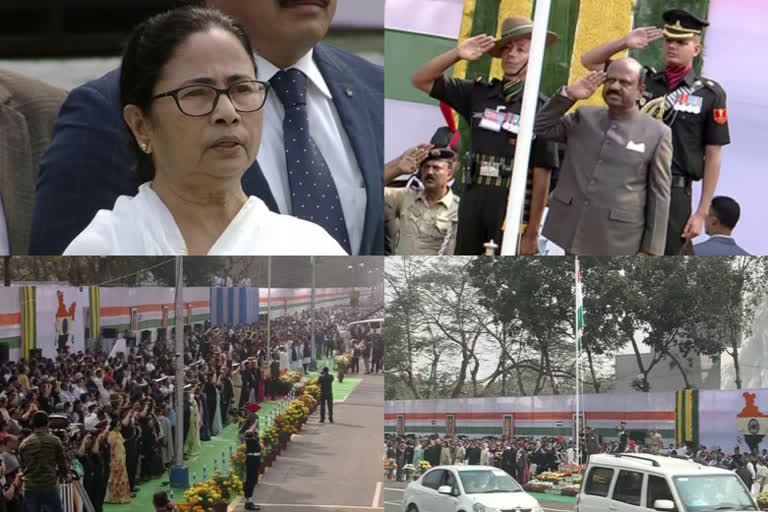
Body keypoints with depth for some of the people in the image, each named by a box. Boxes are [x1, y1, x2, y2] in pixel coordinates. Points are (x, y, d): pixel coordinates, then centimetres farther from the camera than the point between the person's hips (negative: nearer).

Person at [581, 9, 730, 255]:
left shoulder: (710, 94, 1)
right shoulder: (643, 80, 10)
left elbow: (713, 156, -1)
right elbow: (589, 61, 15)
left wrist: (702, 213, -5)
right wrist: (624, 42, -1)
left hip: (674, 192, -3)